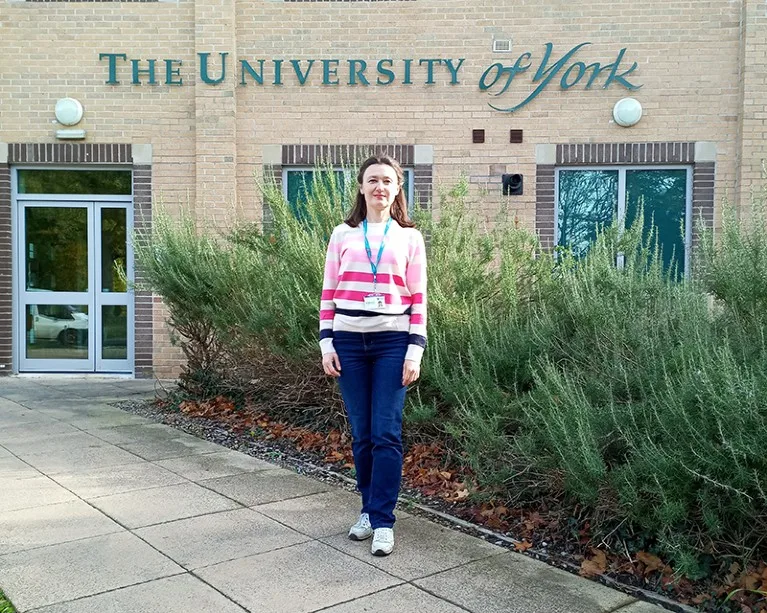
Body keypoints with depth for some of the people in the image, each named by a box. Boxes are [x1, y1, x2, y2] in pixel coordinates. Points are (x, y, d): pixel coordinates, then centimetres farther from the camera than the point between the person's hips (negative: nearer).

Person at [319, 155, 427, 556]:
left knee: (386, 433, -5)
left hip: (392, 343, -2)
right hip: (349, 342, 2)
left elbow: (418, 298, 2)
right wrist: (326, 344, 0)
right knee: (361, 433, 8)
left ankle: (383, 522, 3)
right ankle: (368, 509, 23)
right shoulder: (343, 235, 8)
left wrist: (415, 352, -5)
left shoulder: (409, 237, 5)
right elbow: (329, 292, 7)